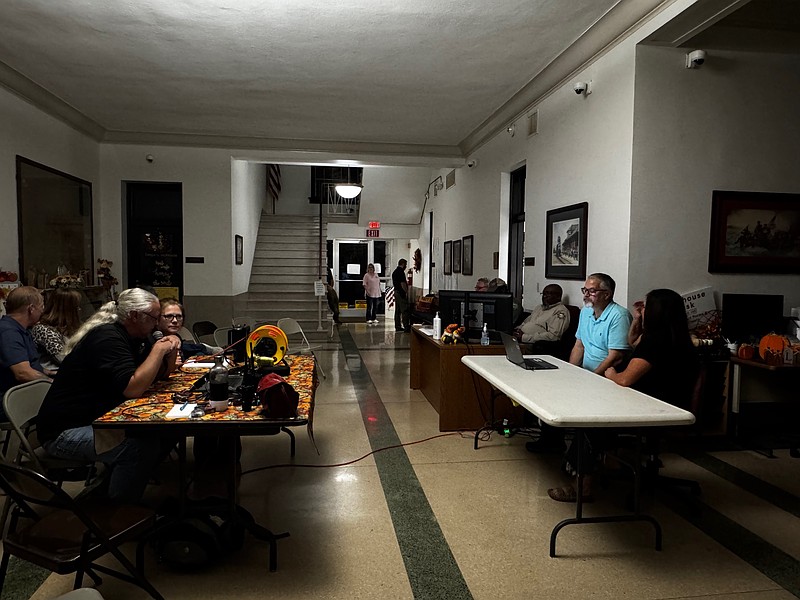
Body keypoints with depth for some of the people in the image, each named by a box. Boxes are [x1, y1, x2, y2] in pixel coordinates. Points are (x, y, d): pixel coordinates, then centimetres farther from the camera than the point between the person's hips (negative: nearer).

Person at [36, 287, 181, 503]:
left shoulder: (130, 338, 8)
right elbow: (133, 388, -32)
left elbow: (158, 373, 15)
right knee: (144, 443, -28)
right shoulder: (108, 339, -22)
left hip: (95, 419, 10)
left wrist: (170, 351, -4)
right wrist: (158, 349, -22)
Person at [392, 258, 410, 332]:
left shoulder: (394, 272, 14)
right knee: (405, 310, -9)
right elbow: (402, 284, -21)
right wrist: (406, 292, -14)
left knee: (397, 310, 11)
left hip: (396, 292, 10)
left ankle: (398, 327, 13)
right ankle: (406, 327, -10)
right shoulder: (401, 272, -16)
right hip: (401, 293, -10)